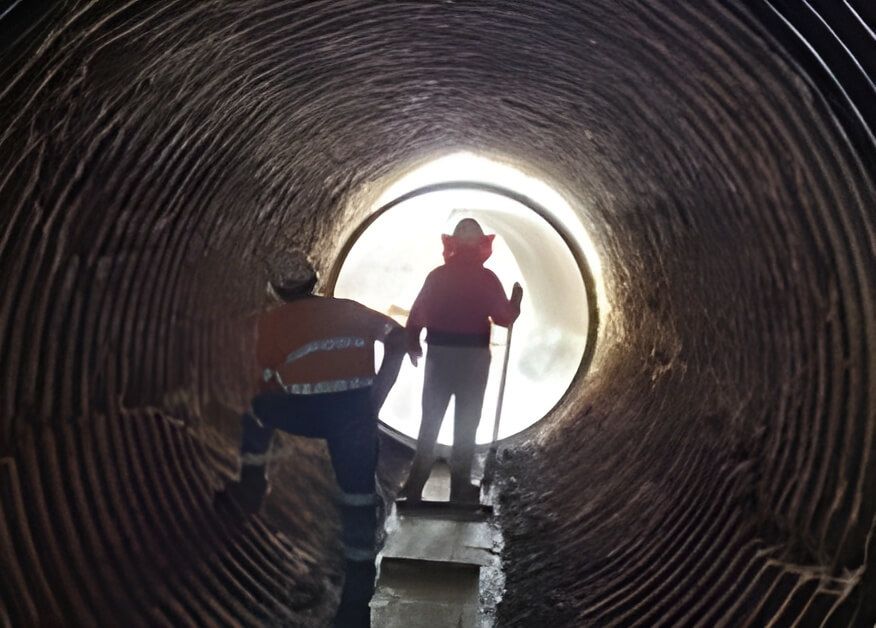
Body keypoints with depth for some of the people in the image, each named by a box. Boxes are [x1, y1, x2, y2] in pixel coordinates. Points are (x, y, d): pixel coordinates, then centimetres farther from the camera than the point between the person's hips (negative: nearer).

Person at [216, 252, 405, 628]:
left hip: (308, 410, -2)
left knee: (256, 412, 30)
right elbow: (397, 336, 16)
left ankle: (250, 491, 41)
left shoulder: (273, 319, 15)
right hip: (357, 409, 2)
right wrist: (376, 397, 15)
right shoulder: (349, 309, 21)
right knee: (359, 498, 10)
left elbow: (268, 387, 18)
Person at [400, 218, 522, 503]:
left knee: (430, 421, 10)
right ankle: (460, 487, 10)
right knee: (466, 423, 7)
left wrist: (413, 344, 14)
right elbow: (505, 317, -2)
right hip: (473, 356, -2)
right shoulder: (487, 278, -5)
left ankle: (415, 485, 10)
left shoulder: (437, 275, 1)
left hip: (439, 354, 2)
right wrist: (516, 300, 18)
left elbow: (417, 315, 1)